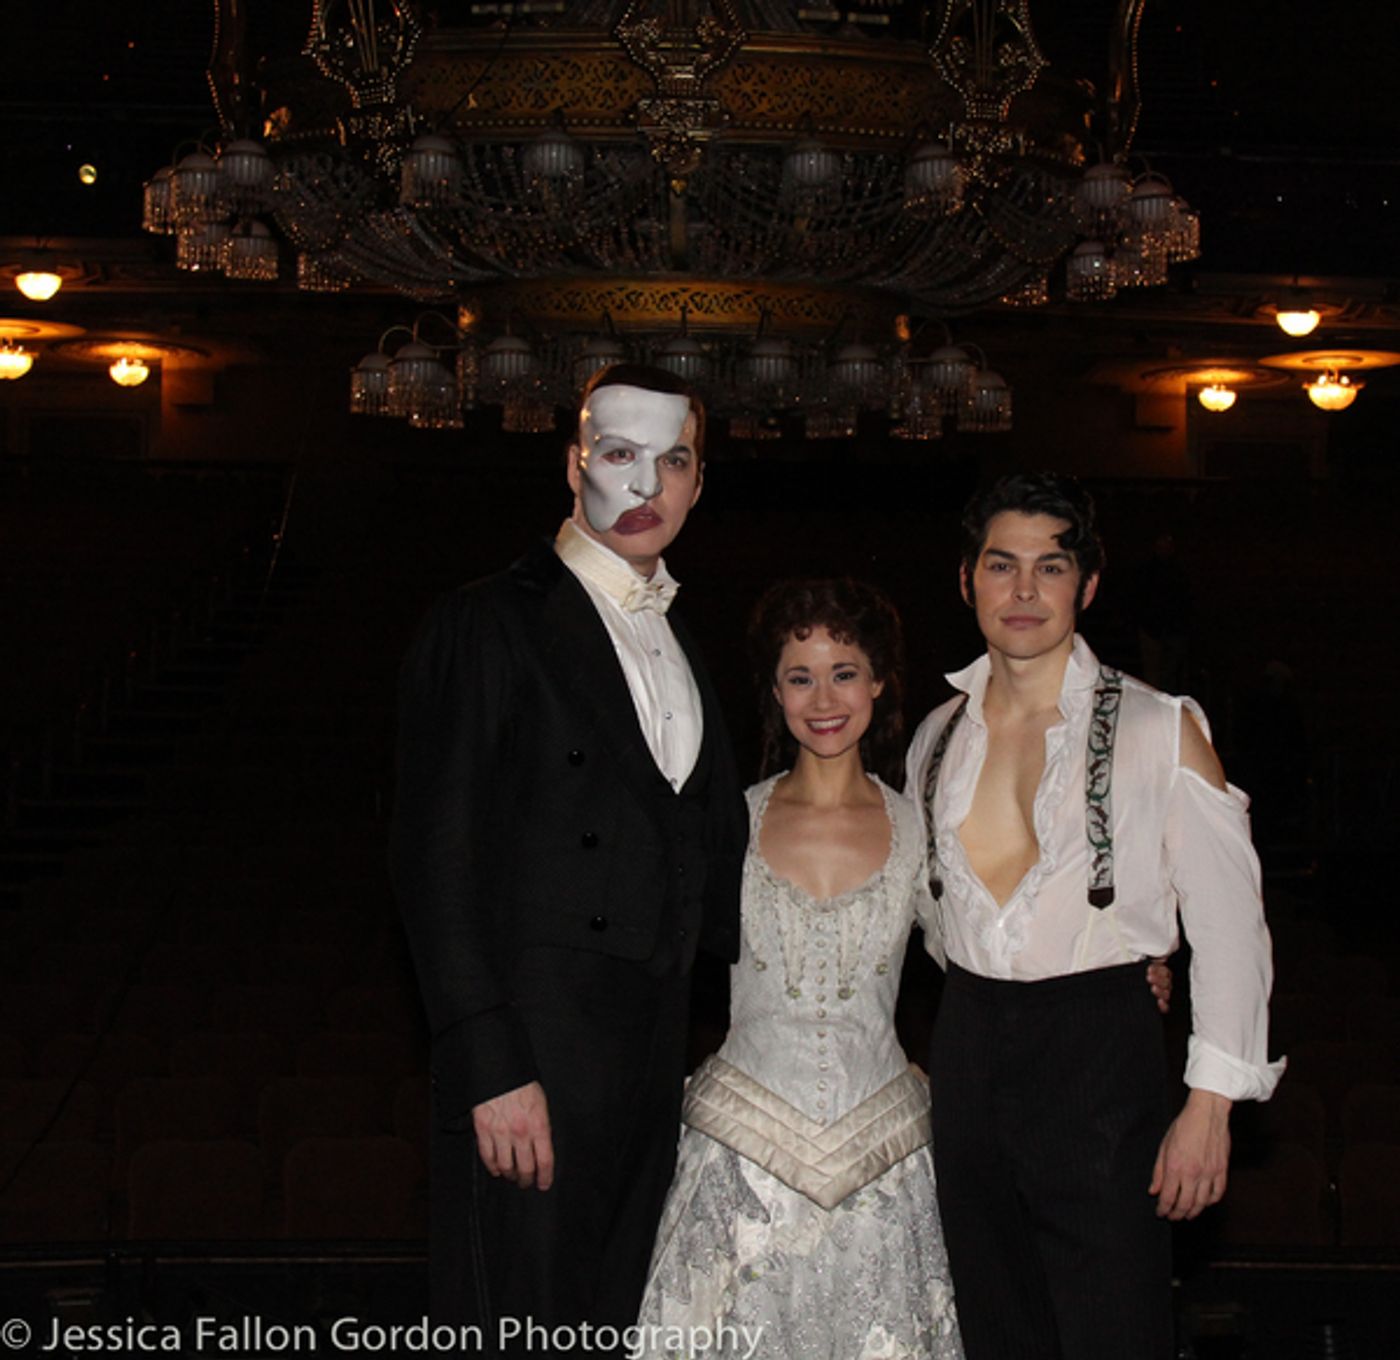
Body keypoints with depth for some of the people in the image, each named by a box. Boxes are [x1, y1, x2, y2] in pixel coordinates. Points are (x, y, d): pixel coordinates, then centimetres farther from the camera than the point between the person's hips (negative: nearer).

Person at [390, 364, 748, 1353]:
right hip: (530, 1056, -7)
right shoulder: (487, 627, -8)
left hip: (655, 1063, 7)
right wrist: (494, 1071, -19)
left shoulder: (677, 640, 16)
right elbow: (438, 865, -14)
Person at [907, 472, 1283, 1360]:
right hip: (968, 1047, 5)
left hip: (1101, 1054, -5)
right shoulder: (940, 736, 8)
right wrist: (987, 1004, 15)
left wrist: (1210, 1105, -12)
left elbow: (1230, 926, -8)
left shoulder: (1158, 730, -7)